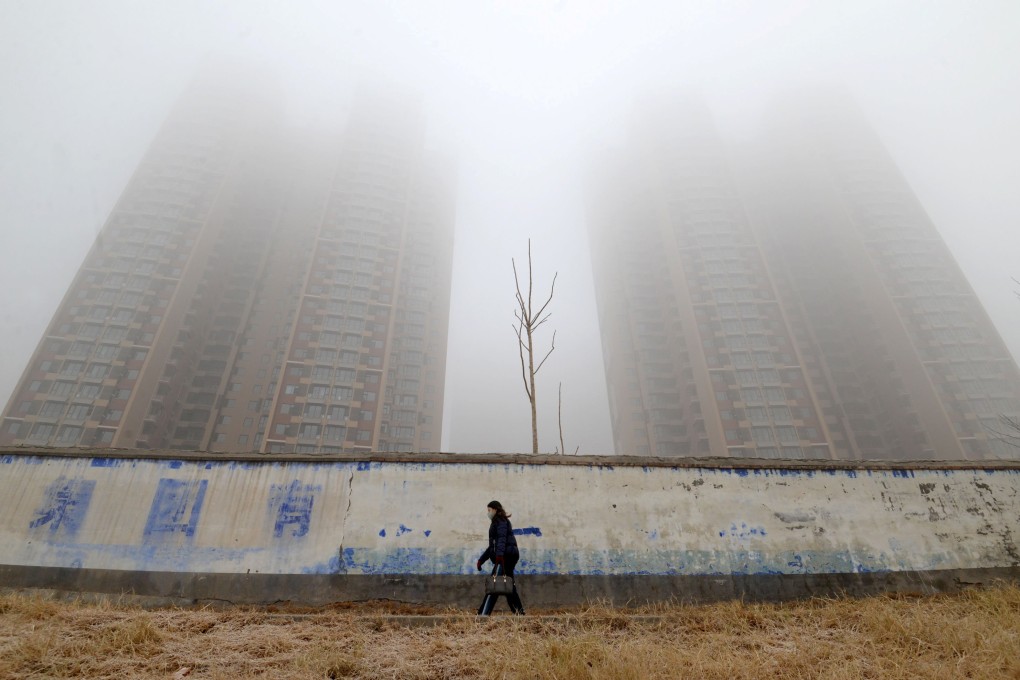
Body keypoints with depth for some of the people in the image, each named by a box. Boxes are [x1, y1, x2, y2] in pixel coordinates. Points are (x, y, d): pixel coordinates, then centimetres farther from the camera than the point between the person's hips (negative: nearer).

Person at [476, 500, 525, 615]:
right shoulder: (495, 523, 26)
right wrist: (481, 560, 28)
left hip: (506, 555, -10)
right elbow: (492, 545, 31)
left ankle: (483, 614, -17)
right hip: (506, 557, 10)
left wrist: (499, 555, -32)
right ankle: (519, 611, 11)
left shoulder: (501, 521, -2)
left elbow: (502, 538, -19)